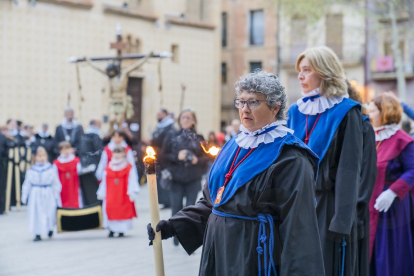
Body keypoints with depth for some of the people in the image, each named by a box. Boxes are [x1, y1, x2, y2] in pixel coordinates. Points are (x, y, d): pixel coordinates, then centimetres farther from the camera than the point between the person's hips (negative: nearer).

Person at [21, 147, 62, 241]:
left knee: (50, 214, 6)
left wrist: (56, 197, 1)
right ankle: (37, 234, 9)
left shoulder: (51, 170, -3)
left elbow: (56, 184, 2)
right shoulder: (31, 171, -1)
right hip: (35, 196, 0)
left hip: (48, 195, 0)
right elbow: (26, 185, 6)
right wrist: (24, 197, 4)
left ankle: (50, 228, 34)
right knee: (36, 214, 0)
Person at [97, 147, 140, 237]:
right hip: (110, 197, 2)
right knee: (110, 210, -4)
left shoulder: (128, 168, 1)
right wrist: (101, 193, 13)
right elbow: (104, 182, 12)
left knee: (123, 212, 0)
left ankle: (121, 230, 10)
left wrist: (132, 192, -12)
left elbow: (132, 181, -2)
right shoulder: (108, 168, 7)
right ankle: (111, 230, 8)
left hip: (124, 196, -2)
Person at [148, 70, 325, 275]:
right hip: (219, 255, 7)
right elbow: (211, 201, 16)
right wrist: (174, 225, 5)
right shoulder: (234, 147, 11)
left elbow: (298, 228, -18)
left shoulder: (289, 159, -13)